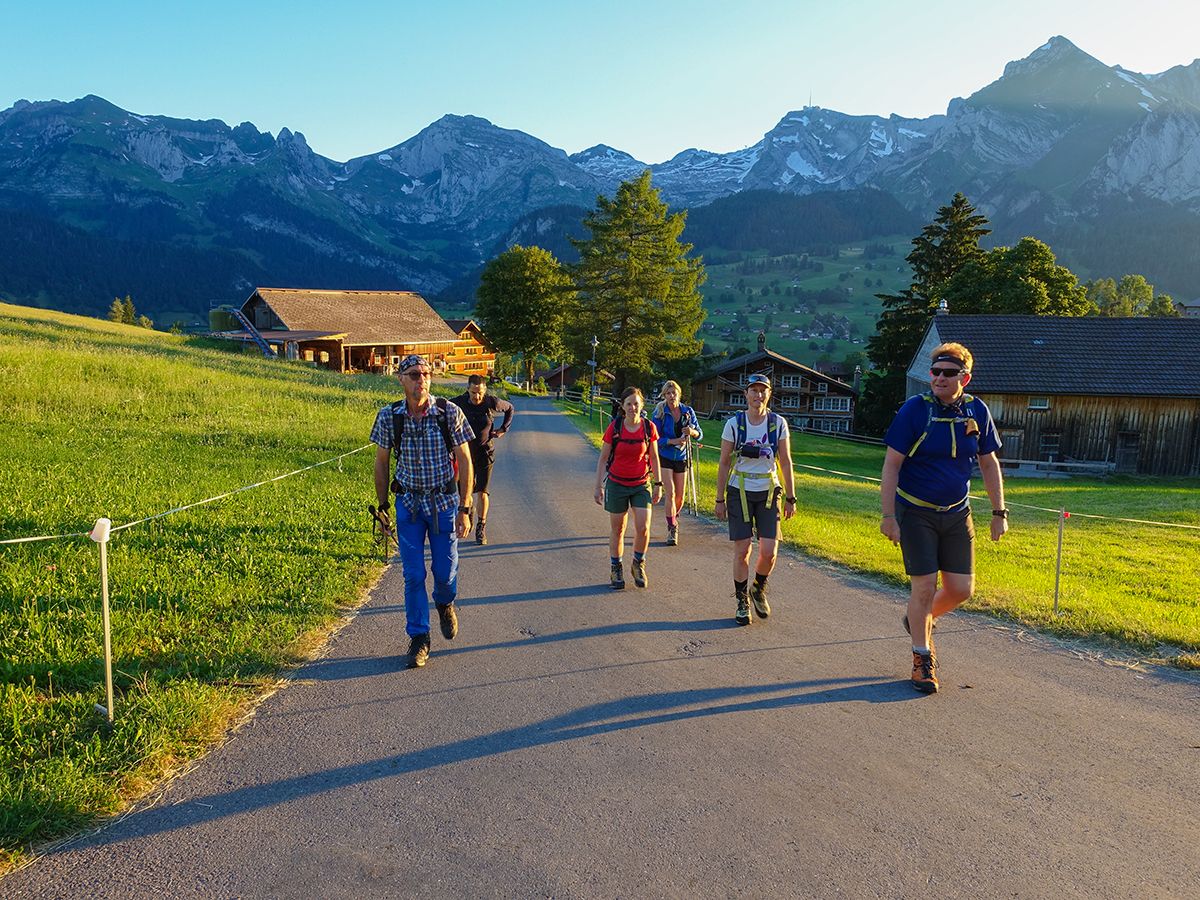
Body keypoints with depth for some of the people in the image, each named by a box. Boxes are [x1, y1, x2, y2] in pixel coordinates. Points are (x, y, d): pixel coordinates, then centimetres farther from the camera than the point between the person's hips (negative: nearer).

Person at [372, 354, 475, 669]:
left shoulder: (449, 412, -11)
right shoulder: (388, 416, -7)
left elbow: (464, 460, -6)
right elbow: (381, 462, 5)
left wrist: (464, 509, -8)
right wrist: (382, 506, 6)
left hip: (444, 501, -1)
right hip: (408, 502, 1)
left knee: (445, 569, 6)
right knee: (413, 575, 2)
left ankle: (445, 604, 40)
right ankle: (419, 637, 17)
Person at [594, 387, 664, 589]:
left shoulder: (649, 427, -5)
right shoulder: (614, 427, -8)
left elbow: (654, 458, 6)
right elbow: (603, 458, 0)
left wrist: (658, 484, 5)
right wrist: (598, 486, -1)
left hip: (641, 484, 1)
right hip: (617, 484, 0)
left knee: (643, 527, -10)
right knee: (617, 529, 7)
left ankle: (638, 564, 15)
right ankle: (616, 569, 24)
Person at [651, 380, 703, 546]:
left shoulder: (688, 411, 0)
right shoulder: (659, 413, -7)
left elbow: (700, 435, 3)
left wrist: (692, 432, -20)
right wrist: (673, 441, -25)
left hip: (682, 458, 3)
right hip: (665, 457, -3)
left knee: (680, 496, 8)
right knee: (670, 493, -12)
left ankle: (674, 520, 35)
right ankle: (672, 528, -4)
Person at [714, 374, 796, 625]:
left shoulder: (778, 423, -1)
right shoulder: (734, 424, -5)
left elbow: (785, 462, 4)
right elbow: (724, 463, 0)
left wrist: (790, 498, 3)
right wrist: (720, 499, -1)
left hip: (768, 493, 1)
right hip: (740, 492, -1)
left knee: (769, 552, -5)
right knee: (742, 551, -1)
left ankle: (758, 590, 24)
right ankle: (742, 601, 18)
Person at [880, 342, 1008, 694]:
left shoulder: (977, 411, -1)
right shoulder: (915, 408, -13)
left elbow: (989, 464, 10)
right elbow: (892, 465, -12)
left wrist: (999, 512, 8)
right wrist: (888, 516, -16)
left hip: (957, 513, 4)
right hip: (915, 513, -4)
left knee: (961, 589, 2)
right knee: (925, 586, -4)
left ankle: (921, 619, 32)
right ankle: (922, 657, 15)